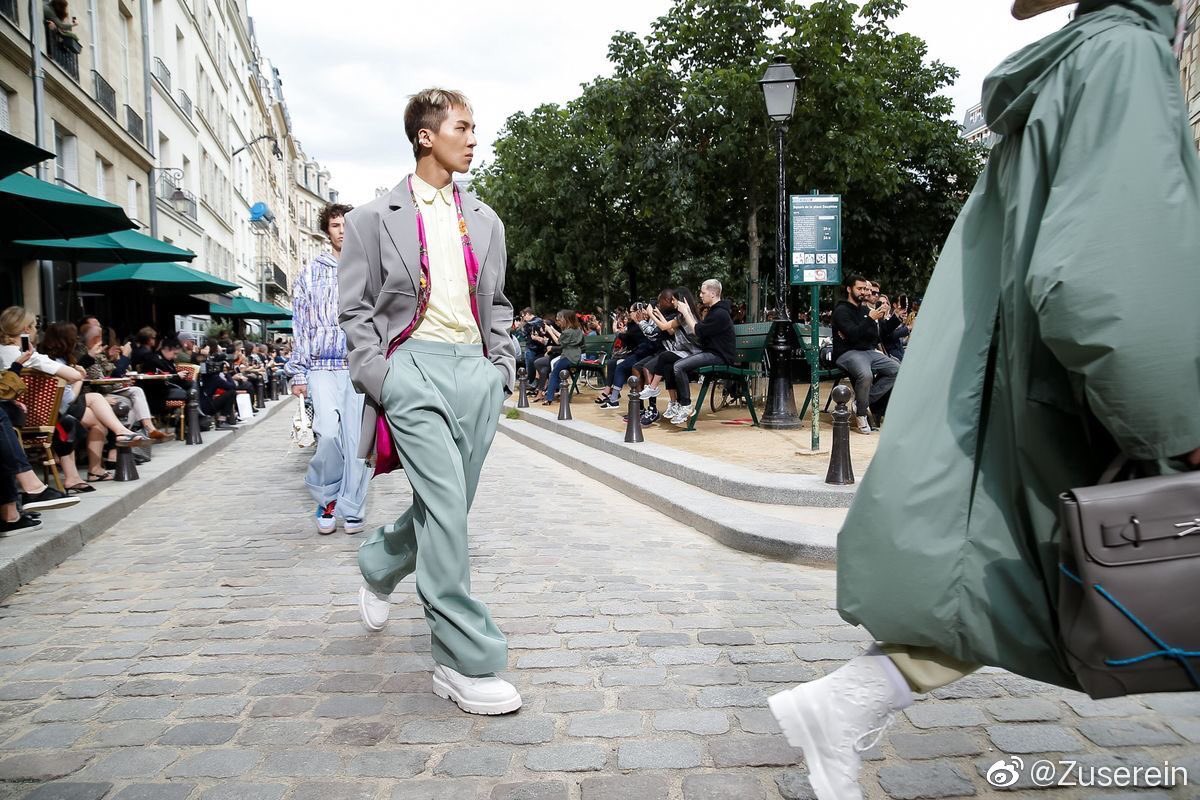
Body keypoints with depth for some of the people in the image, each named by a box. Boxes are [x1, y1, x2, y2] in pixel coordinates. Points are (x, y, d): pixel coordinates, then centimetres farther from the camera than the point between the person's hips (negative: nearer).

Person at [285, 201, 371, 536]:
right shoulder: (311, 273, 12)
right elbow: (300, 326, 10)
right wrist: (298, 373, 4)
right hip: (323, 367, 0)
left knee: (358, 439, -2)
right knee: (329, 432, -16)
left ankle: (351, 509, 11)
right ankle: (326, 496, 9)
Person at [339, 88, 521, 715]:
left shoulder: (485, 221, 18)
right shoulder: (375, 218, 4)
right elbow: (355, 309, 2)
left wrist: (502, 368, 10)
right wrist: (380, 381, -8)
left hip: (476, 371, 5)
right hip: (414, 366, -5)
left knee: (445, 507, 10)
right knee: (445, 510, -12)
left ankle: (378, 568, 43)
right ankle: (466, 663, -4)